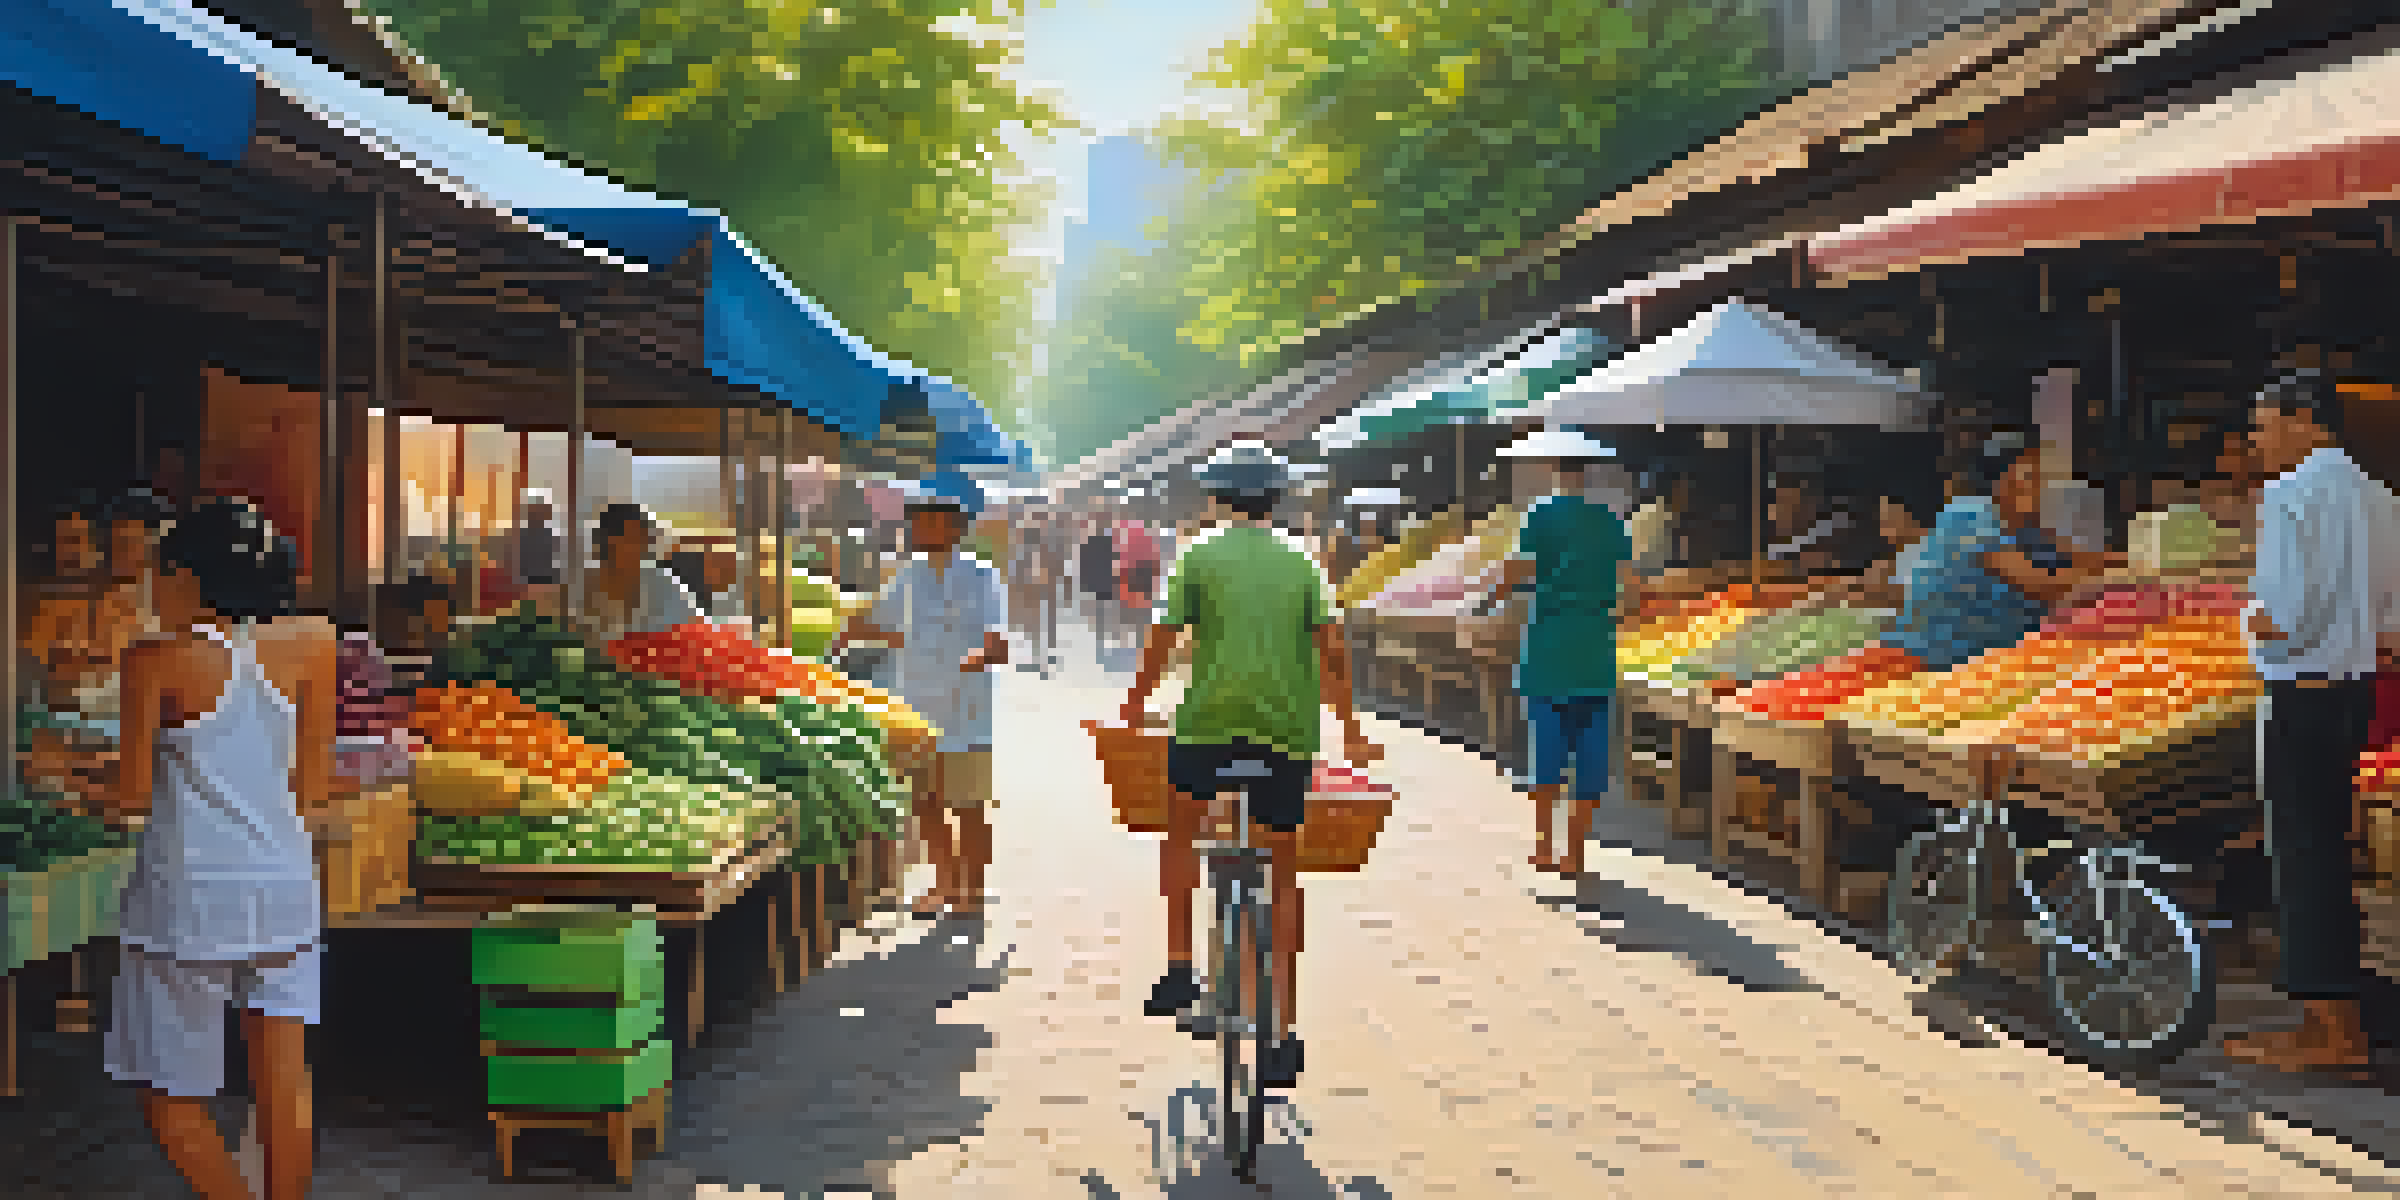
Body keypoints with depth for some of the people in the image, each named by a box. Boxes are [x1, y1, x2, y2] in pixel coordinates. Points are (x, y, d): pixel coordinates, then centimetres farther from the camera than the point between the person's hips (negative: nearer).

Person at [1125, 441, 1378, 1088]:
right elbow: (1331, 653, 5)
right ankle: (1285, 1037, 9)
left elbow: (1160, 646, 2)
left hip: (1211, 720, -2)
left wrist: (1132, 713, 14)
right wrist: (1353, 733, 11)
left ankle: (1180, 968, 13)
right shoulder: (1301, 566, 12)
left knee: (1179, 836, 24)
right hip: (1287, 730, 2)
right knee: (1284, 879, 10)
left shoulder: (1200, 558, 5)